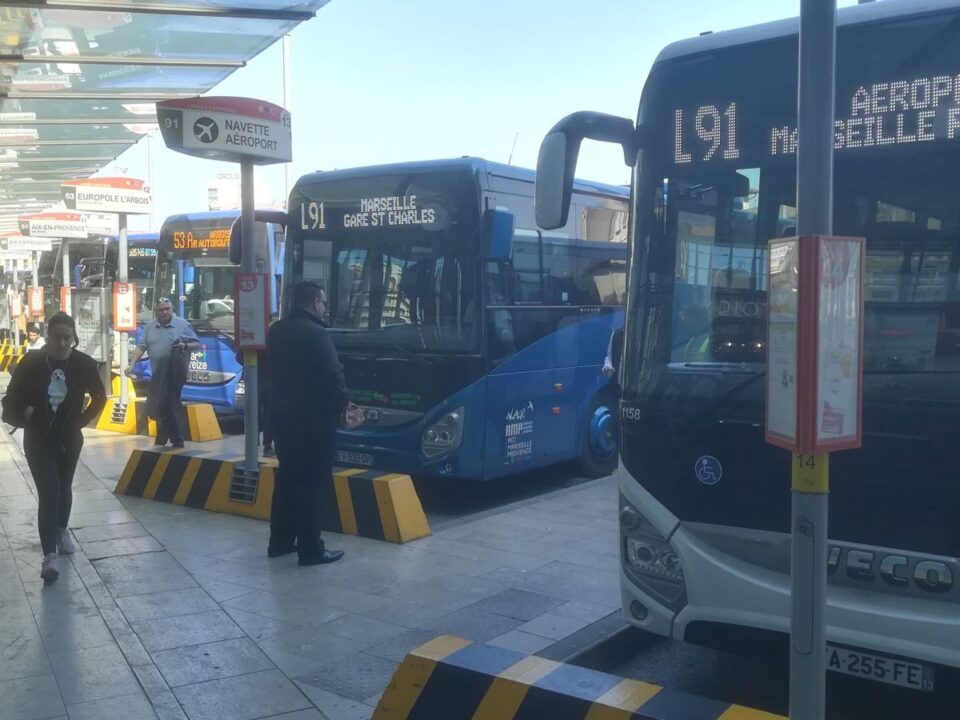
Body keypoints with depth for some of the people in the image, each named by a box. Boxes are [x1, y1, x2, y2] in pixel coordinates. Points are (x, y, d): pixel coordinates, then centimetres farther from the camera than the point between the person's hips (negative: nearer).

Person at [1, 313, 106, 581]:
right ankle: (49, 555, -8)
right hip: (38, 439, -2)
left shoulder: (84, 363, -11)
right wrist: (23, 419, -7)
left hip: (69, 438, 2)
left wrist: (82, 419, 0)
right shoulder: (31, 362, -14)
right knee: (49, 493, -11)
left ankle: (62, 530, 45)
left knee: (64, 488, 19)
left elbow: (100, 396, 5)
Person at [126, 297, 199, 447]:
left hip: (175, 374, -6)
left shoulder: (182, 324, -1)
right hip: (158, 375, 6)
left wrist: (185, 346, -19)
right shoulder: (149, 327, 10)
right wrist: (131, 365, -8)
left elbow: (197, 344, 2)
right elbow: (141, 347, 4)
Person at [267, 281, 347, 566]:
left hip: (282, 415, 8)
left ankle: (280, 541, 24)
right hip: (313, 419, -8)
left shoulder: (276, 331, 10)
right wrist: (343, 402, -2)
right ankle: (311, 549, 2)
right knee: (311, 483, -3)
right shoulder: (316, 334, -18)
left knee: (287, 478, 17)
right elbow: (332, 376, -18)